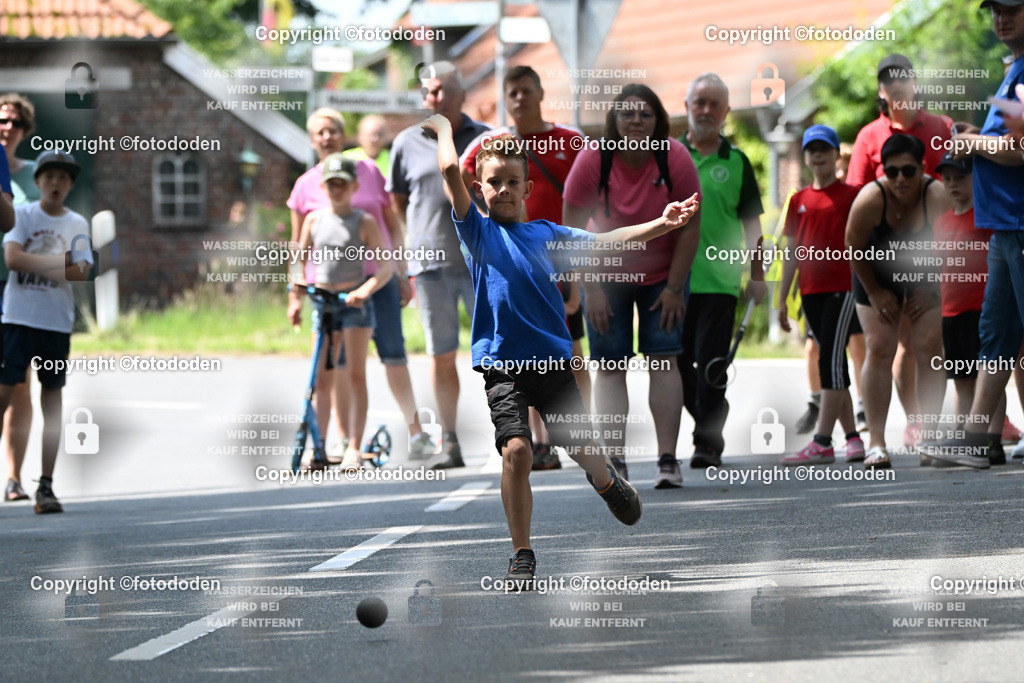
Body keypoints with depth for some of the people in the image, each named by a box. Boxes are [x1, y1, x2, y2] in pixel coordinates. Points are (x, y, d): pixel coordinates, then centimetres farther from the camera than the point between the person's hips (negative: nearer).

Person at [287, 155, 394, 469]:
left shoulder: (364, 222, -3)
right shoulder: (314, 219, 7)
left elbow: (385, 266, -7)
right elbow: (300, 261, 15)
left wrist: (365, 290, -23)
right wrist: (295, 297, 5)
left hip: (355, 303, -3)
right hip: (323, 302, 3)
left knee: (356, 375, -7)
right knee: (321, 379, 1)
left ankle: (354, 448, -6)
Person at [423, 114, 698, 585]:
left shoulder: (546, 235, 11)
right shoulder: (477, 231, 4)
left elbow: (606, 242, 7)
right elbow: (449, 170, -6)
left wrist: (663, 224, -2)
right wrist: (444, 127, 9)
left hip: (553, 360, 3)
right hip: (501, 362, -3)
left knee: (582, 451, 8)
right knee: (516, 450, -19)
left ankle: (607, 483, 47)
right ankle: (522, 556, -6)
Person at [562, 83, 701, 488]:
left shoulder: (675, 159, -17)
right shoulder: (593, 160, -19)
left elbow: (689, 226, -9)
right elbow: (573, 227, -12)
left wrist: (674, 288, -10)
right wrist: (591, 289, -14)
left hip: (663, 275, 0)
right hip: (606, 274, 0)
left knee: (663, 360, -7)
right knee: (610, 366, -5)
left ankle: (668, 460, -8)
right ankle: (614, 461, -9)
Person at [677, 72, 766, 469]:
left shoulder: (736, 162, 8)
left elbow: (751, 223, 11)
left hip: (720, 280, -2)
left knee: (711, 363, -10)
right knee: (678, 363, 6)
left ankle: (709, 442, -9)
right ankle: (710, 426, 24)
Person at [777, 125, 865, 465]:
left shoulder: (851, 195, 0)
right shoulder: (799, 201, 13)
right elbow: (792, 253, 15)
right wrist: (782, 300, 12)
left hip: (842, 287, -6)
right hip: (811, 292, 6)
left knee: (831, 360, -13)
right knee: (833, 364, 9)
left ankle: (822, 443, -17)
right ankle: (852, 437, 15)